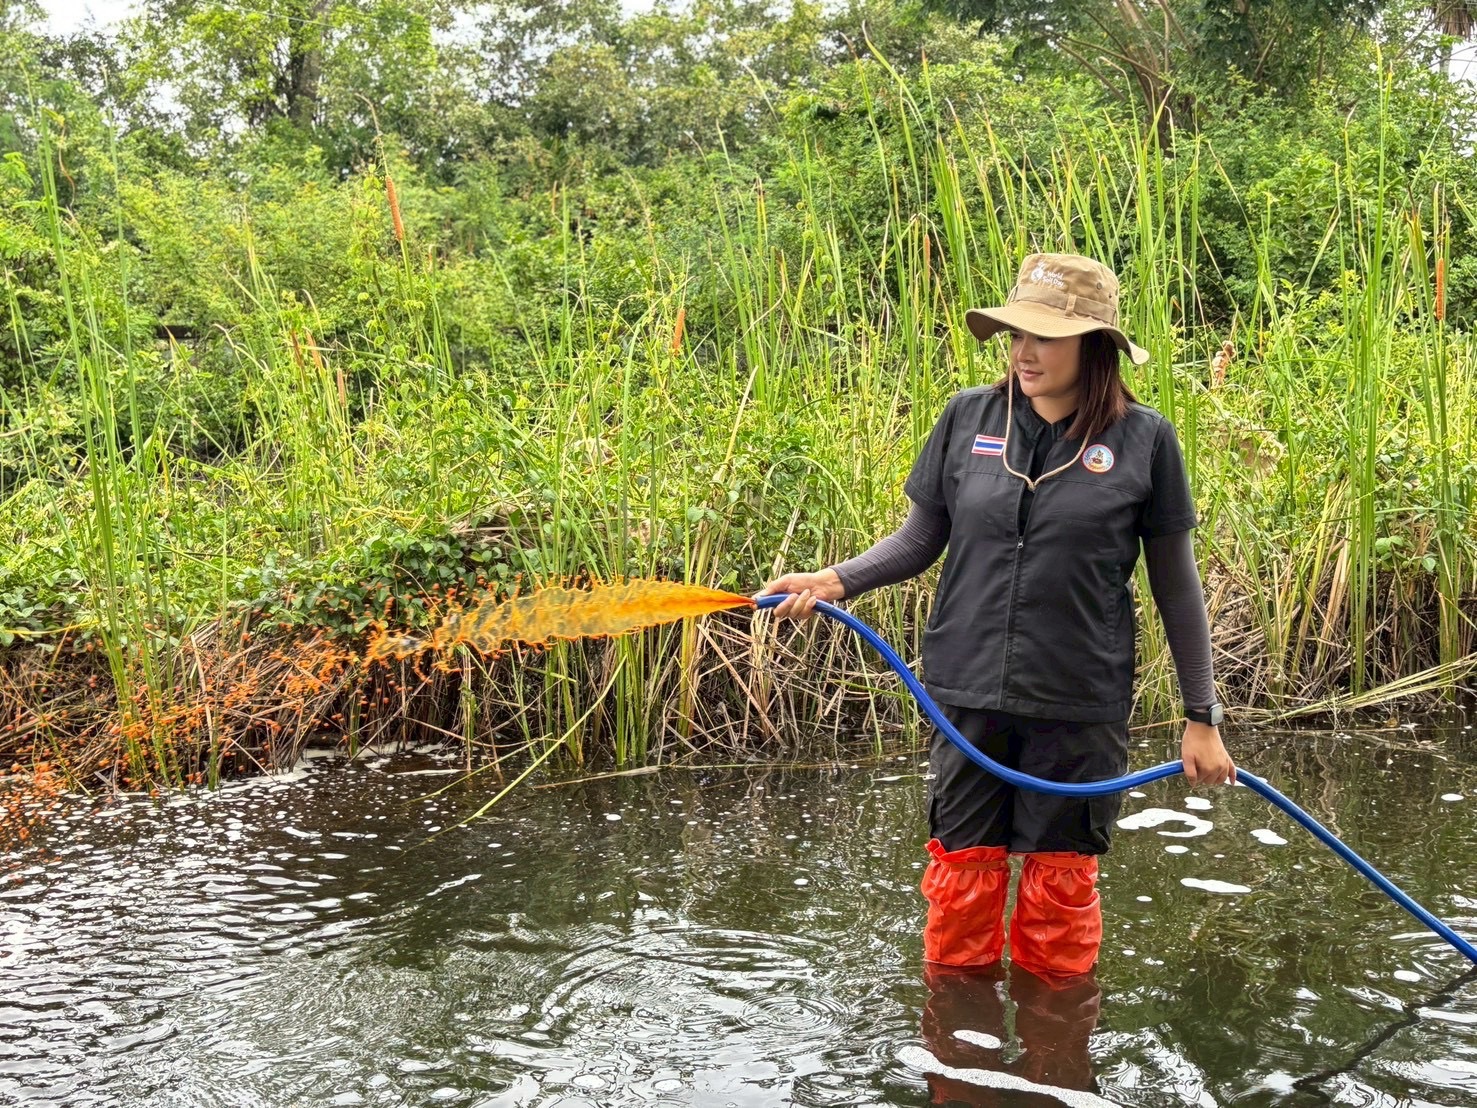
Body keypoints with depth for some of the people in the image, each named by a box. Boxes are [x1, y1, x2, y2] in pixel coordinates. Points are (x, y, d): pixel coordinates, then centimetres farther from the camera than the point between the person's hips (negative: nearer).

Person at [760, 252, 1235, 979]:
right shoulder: (968, 417, -1)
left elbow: (1176, 583, 1)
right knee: (962, 877, 10)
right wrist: (837, 580, -11)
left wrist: (1202, 717, 3)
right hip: (968, 694, 2)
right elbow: (920, 539, 7)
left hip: (1078, 703, -1)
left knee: (1060, 888, 12)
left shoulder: (1143, 439, -6)